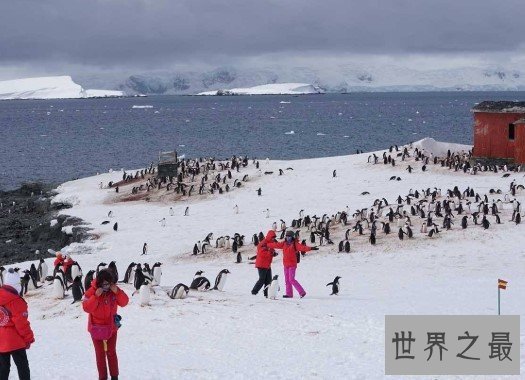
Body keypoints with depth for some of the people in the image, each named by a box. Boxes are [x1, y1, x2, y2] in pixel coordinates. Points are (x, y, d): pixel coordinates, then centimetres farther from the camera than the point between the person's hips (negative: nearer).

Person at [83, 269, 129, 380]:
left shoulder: (114, 290, -7)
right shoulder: (91, 292, -16)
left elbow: (124, 302, -7)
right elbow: (86, 308, -22)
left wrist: (117, 292, -23)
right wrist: (96, 296, -32)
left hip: (111, 327, 2)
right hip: (97, 328, -2)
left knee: (111, 352, 11)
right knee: (100, 354, 7)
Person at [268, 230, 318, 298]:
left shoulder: (295, 244, -9)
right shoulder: (284, 244, 9)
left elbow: (302, 247, -23)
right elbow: (276, 245, 16)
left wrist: (310, 248, -39)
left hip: (292, 265, -7)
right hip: (286, 265, 7)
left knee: (291, 279, -13)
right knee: (287, 280, 10)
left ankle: (302, 292, -8)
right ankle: (289, 294, 18)